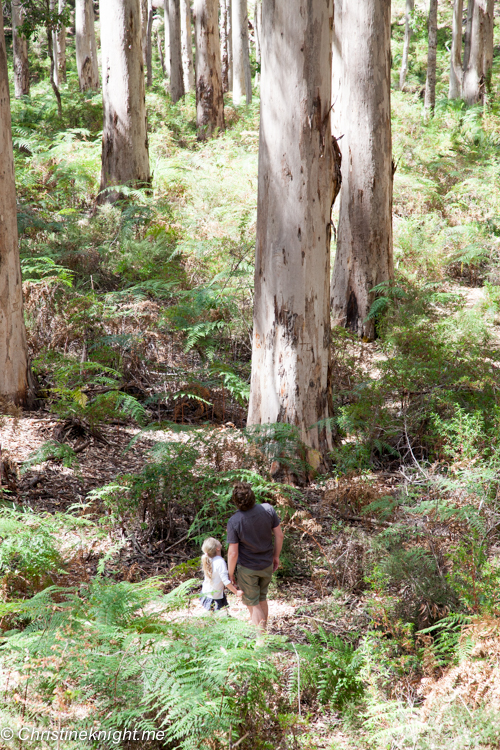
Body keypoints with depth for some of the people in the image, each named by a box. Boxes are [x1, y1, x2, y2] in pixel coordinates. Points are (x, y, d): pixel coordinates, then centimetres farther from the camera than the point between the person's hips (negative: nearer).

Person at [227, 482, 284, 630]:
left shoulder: (234, 522, -26)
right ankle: (263, 630, 38)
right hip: (267, 565, 4)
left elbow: (233, 553, -20)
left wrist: (230, 574, -5)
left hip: (247, 569, -4)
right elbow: (279, 535, -6)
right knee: (262, 598, 25)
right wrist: (276, 556, 10)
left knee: (253, 604, 14)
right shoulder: (268, 509, -18)